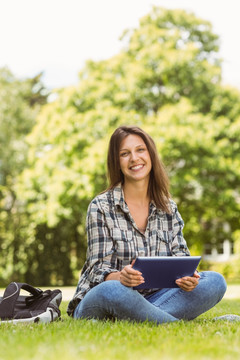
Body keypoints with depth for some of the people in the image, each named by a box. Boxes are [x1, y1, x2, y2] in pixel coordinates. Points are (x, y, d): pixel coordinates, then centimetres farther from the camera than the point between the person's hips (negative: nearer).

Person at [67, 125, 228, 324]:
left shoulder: (169, 209, 11)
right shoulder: (100, 207, -3)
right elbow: (98, 269, -9)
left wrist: (187, 276, -21)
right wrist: (120, 277, -34)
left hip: (153, 298, 5)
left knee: (215, 281, -17)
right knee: (112, 291, -41)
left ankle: (140, 319, -30)